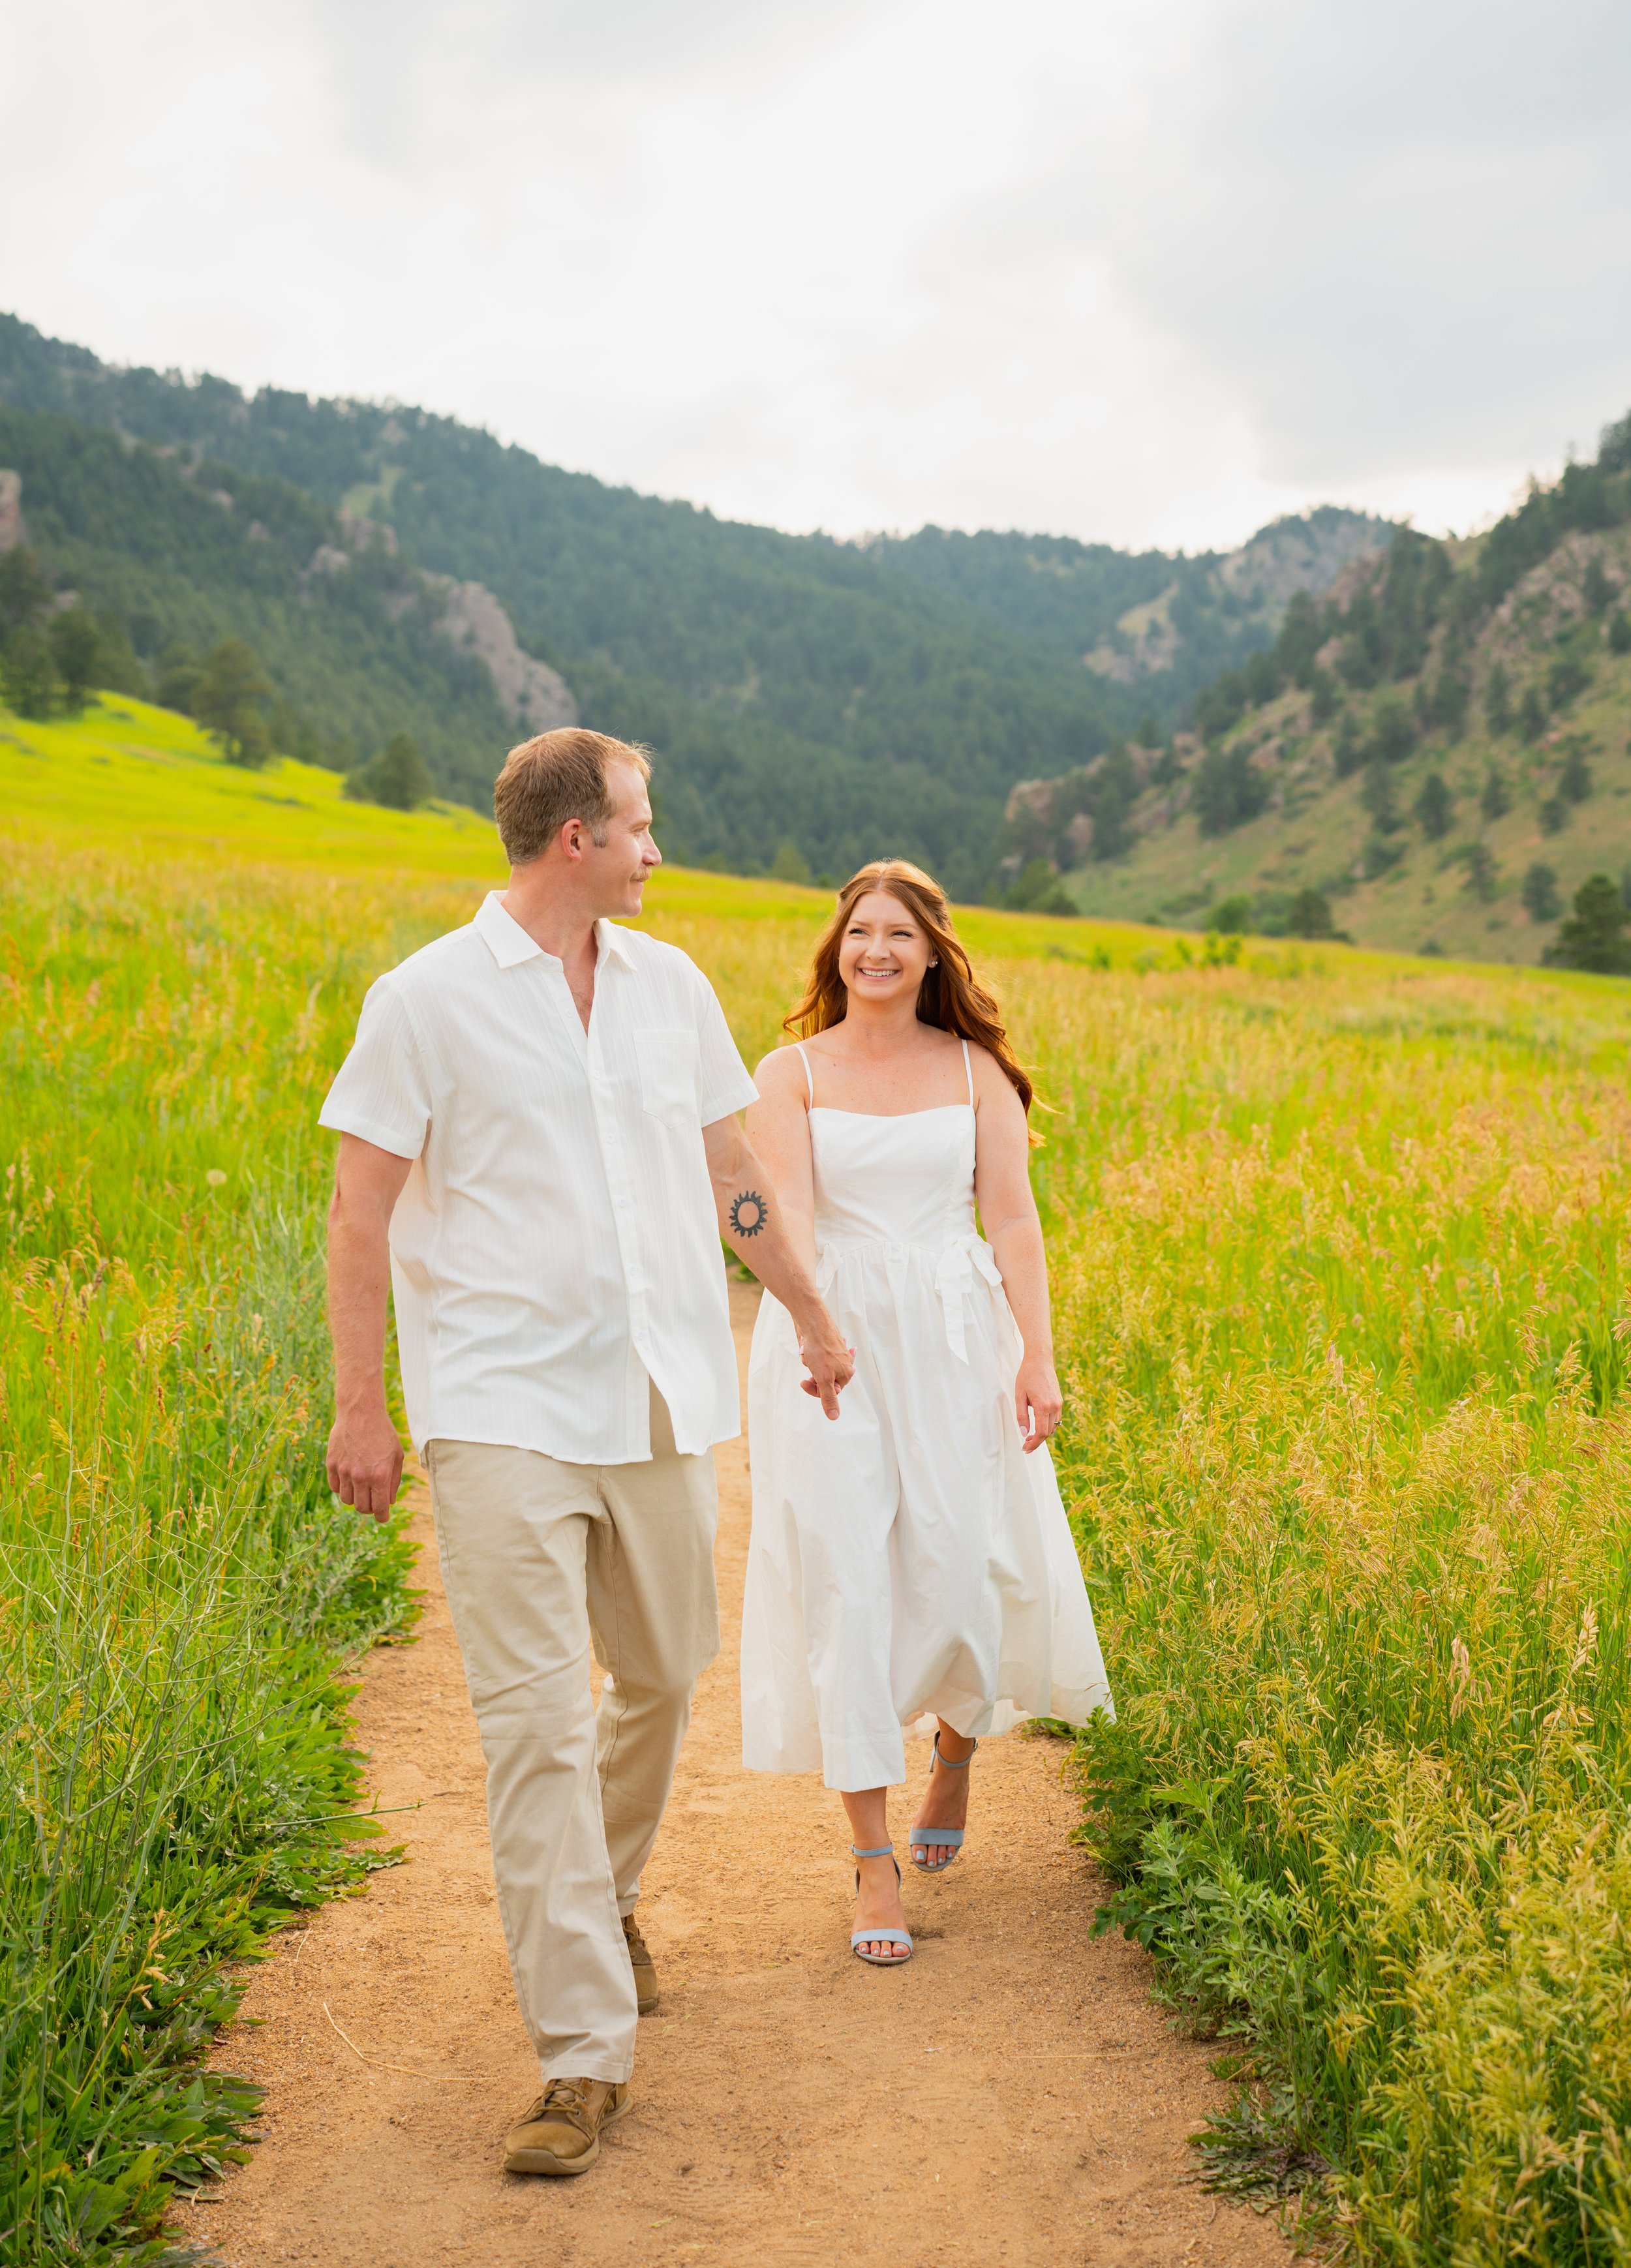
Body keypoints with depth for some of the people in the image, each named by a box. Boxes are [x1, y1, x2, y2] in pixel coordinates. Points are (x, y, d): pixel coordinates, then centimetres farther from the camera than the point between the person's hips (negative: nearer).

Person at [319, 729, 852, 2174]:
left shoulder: (672, 987, 10)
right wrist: (361, 1406, -8)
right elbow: (364, 1212, -4)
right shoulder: (428, 1002, -5)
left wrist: (813, 1316, 25)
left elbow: (729, 1170, 20)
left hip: (661, 1400, 5)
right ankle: (586, 2052, -3)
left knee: (665, 1675, 14)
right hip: (504, 1412, -5)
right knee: (536, 1718, -8)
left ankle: (604, 1896, 43)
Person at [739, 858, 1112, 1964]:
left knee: (960, 1571, -2)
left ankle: (957, 1749, 34)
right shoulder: (791, 1075, 3)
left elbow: (1013, 1218, 2)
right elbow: (788, 1217, -10)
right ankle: (875, 1858, 4)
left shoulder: (977, 1072, 7)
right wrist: (808, 1324, -29)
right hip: (833, 1344, -1)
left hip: (954, 1343, 1)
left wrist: (1039, 1354, -8)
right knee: (845, 1582, -5)